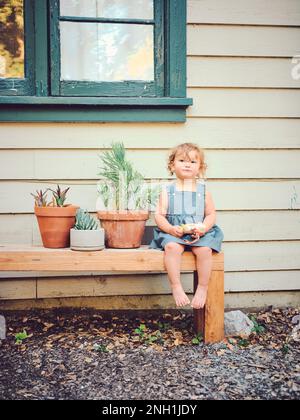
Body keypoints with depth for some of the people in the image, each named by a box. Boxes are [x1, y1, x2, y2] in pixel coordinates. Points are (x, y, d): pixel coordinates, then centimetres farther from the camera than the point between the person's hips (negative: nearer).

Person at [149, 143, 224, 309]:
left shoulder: (203, 190, 10)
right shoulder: (167, 190, 7)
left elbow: (211, 214, 9)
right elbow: (159, 215, 3)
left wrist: (202, 229, -11)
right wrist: (171, 229, -16)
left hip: (198, 233, 1)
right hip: (173, 232, -1)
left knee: (204, 250, -29)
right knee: (172, 247, -33)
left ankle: (203, 288, -12)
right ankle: (176, 287, -23)